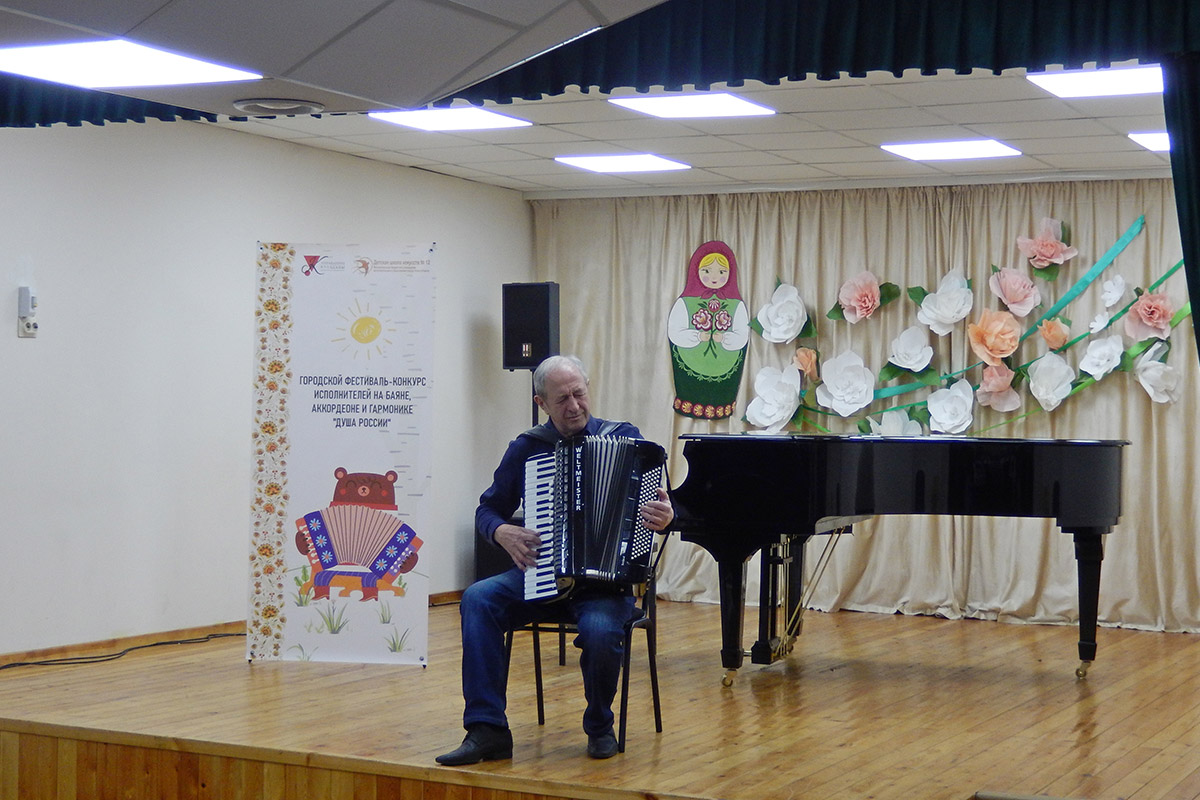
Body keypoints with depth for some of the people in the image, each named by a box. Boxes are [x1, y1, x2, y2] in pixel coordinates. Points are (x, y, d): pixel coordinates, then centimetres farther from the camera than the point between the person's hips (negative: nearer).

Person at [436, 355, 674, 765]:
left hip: (606, 576, -3)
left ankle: (600, 727, -3)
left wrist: (664, 517, -24)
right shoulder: (526, 448, 8)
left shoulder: (623, 438, 3)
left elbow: (658, 503, 0)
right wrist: (503, 532, -8)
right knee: (478, 599, -25)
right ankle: (488, 730, -23)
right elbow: (488, 510, 15)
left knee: (600, 630, -35)